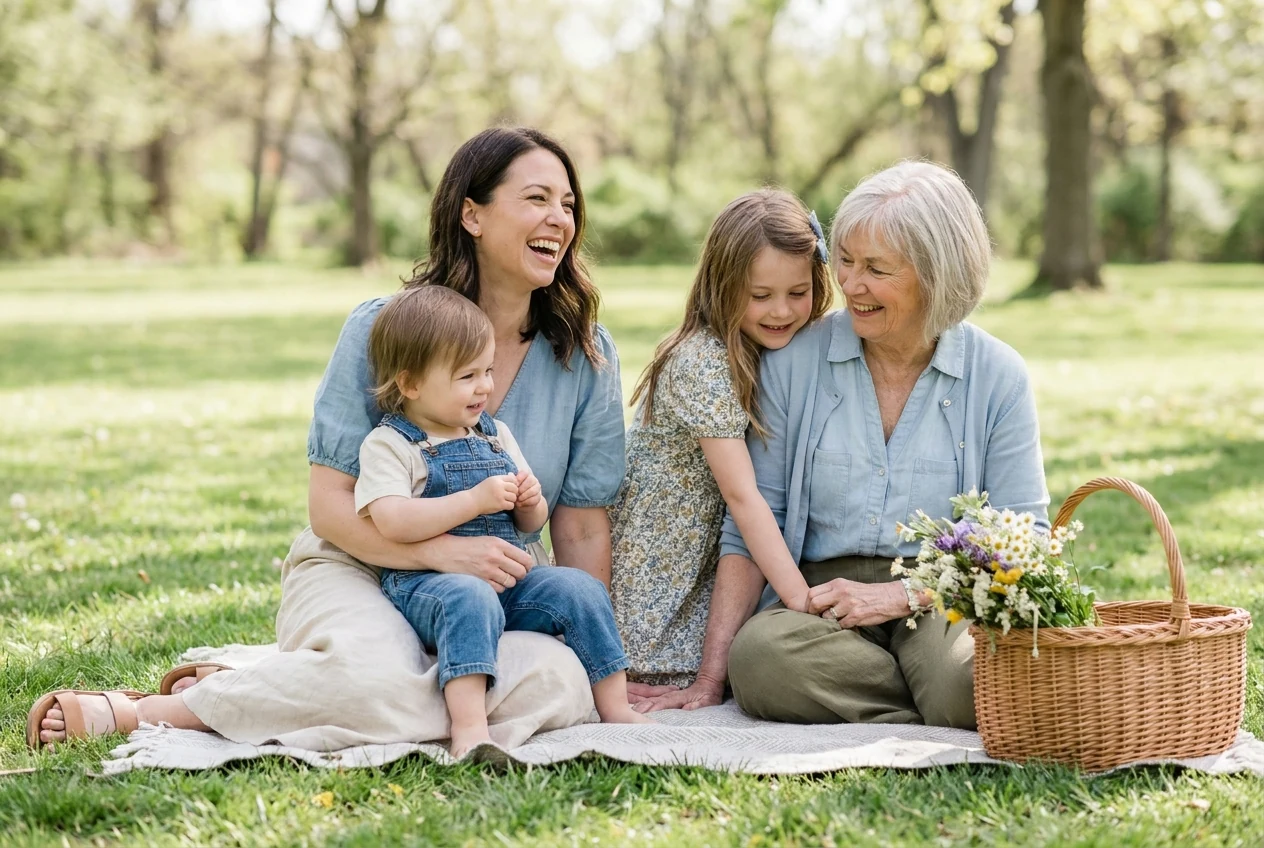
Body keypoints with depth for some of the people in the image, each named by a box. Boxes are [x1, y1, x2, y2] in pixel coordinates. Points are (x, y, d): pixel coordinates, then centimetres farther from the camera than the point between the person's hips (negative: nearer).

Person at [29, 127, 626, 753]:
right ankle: (136, 712, -20)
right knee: (376, 682, -40)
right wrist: (443, 550, -24)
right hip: (360, 568, -4)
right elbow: (330, 506, -8)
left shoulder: (587, 354, 3)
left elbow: (582, 526, 5)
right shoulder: (380, 330, -5)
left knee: (561, 683, -34)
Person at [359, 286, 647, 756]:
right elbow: (393, 522, -21)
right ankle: (469, 726, -48)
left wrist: (531, 502, -2)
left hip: (507, 580, 7)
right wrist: (476, 500, -22)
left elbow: (531, 524, 23)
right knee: (469, 598, -37)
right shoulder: (388, 444, -3)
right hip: (425, 584, -7)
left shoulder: (496, 435, 18)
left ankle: (614, 704, -3)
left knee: (579, 588, -11)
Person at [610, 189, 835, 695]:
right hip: (655, 572, -8)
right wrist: (802, 600, -32)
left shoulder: (793, 353, 3)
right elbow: (742, 495, -27)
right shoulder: (702, 361, -23)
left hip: (712, 561, 8)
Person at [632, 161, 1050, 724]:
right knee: (757, 656, -34)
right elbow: (749, 528, 3)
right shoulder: (795, 360, 3)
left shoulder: (997, 376, 3)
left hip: (945, 601, -2)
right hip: (822, 602, 2)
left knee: (979, 672, -37)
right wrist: (710, 678, -6)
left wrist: (901, 594, -13)